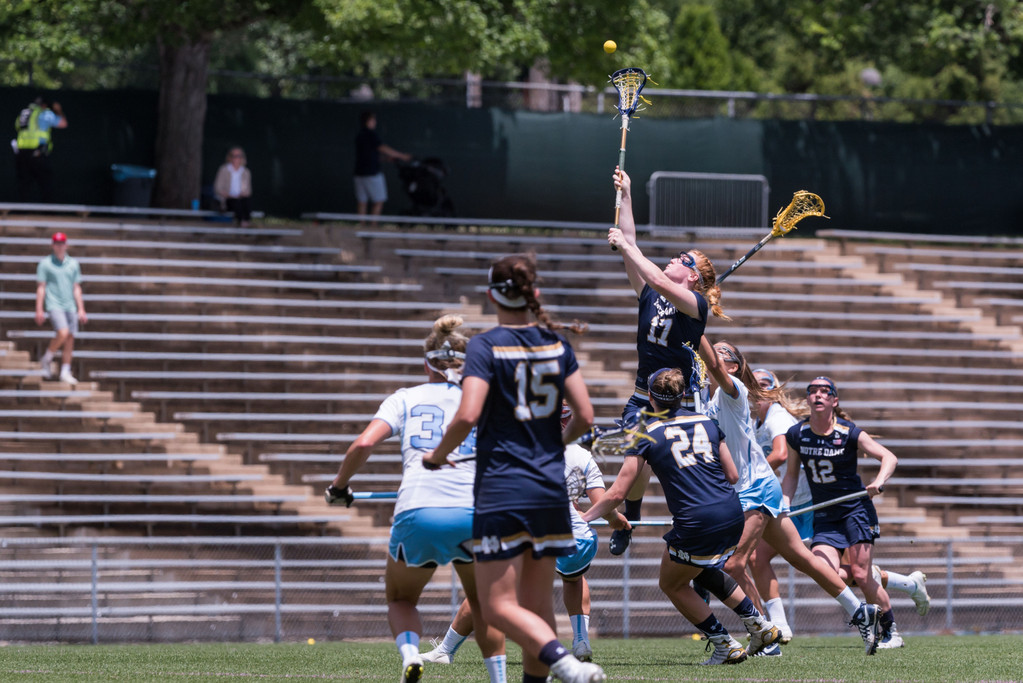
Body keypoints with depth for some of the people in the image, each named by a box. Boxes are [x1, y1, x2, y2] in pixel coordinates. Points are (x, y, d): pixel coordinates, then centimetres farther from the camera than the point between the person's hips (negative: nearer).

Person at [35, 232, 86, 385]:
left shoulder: (73, 264, 11)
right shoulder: (45, 264, 0)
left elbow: (77, 288, 14)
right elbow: (40, 288, 0)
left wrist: (81, 309, 9)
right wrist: (39, 310, -6)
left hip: (70, 306, 5)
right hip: (54, 305, -5)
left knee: (70, 339, 1)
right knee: (63, 333, -22)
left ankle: (65, 372, 8)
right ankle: (47, 359, 0)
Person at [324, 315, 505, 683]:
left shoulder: (405, 398, 14)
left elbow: (363, 444, 1)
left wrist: (338, 486, 15)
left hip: (418, 514, -1)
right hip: (474, 512, 1)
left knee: (400, 600, 23)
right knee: (482, 603, 26)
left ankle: (409, 651, -8)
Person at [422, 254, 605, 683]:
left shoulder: (485, 346, -8)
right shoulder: (556, 343, 6)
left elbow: (468, 415, -19)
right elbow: (584, 416, 4)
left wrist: (438, 454, -1)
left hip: (501, 490, -5)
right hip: (550, 488, 5)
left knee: (498, 606, -5)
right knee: (537, 604, 13)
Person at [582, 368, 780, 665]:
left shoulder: (647, 435, -2)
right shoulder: (707, 423, 11)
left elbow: (617, 493, -4)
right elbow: (732, 475, 13)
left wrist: (583, 518, 6)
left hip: (696, 524, -6)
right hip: (733, 515, 6)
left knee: (672, 584, 20)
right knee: (702, 570, 34)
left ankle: (726, 647, 14)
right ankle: (760, 626, 30)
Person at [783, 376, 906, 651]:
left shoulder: (849, 434, -9)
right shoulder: (796, 435, 0)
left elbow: (889, 457, -5)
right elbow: (792, 474, 12)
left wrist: (879, 481, -23)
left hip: (856, 509, -3)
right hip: (824, 517, 3)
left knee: (860, 575, -13)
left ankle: (890, 628, 6)